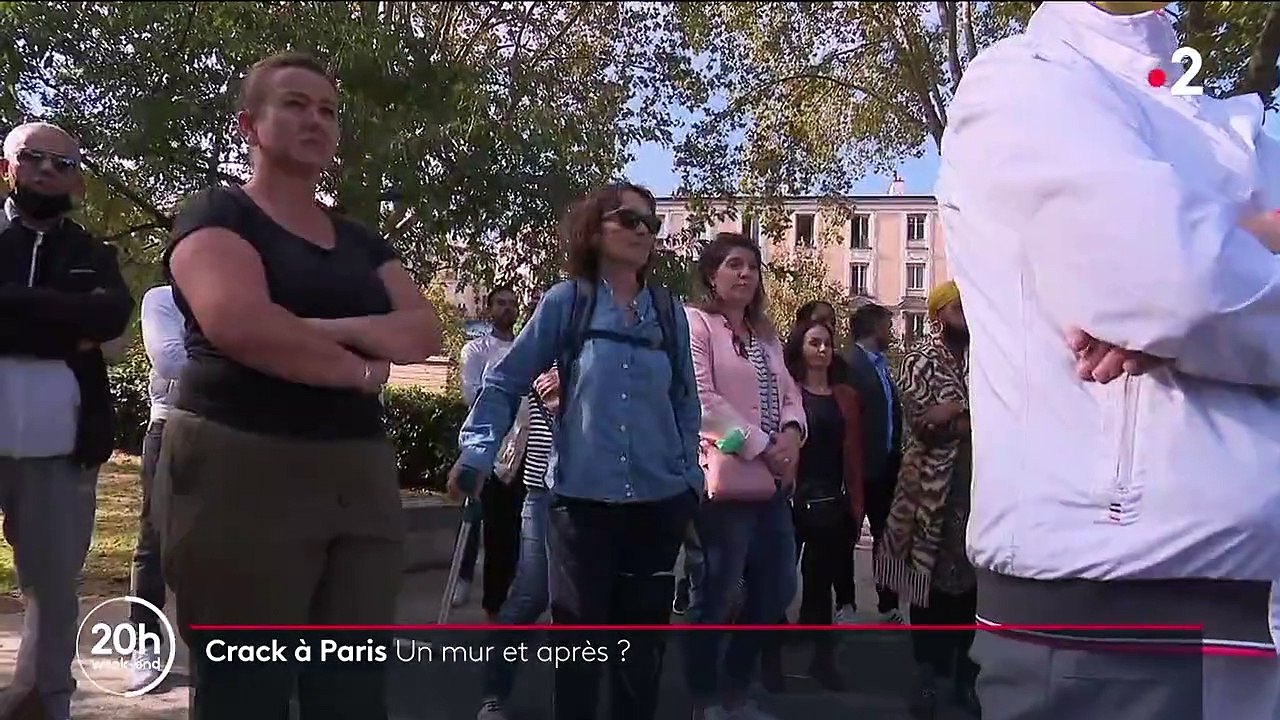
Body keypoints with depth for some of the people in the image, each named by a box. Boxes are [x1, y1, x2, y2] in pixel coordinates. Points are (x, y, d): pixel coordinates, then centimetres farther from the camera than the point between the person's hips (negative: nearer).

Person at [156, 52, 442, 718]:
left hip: (359, 474, 6)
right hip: (242, 469, -5)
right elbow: (239, 324, -18)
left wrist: (325, 328, -11)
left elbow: (424, 332, 5)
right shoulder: (217, 215, 1)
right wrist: (360, 368, -7)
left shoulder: (359, 241, 19)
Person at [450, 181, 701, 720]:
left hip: (659, 499, 3)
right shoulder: (566, 301, -3)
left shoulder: (669, 311, 7)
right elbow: (506, 382, -1)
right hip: (582, 496, -3)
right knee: (579, 630, 6)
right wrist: (476, 454, -11)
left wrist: (690, 480, 11)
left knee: (645, 632, 13)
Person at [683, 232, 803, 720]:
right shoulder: (695, 323, -4)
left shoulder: (765, 334, 20)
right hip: (725, 477, -8)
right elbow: (702, 400, -15)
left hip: (771, 481, 8)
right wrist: (761, 447, -15)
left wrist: (791, 433, -6)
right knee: (714, 595, -1)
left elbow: (789, 392, 17)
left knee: (777, 589, 13)